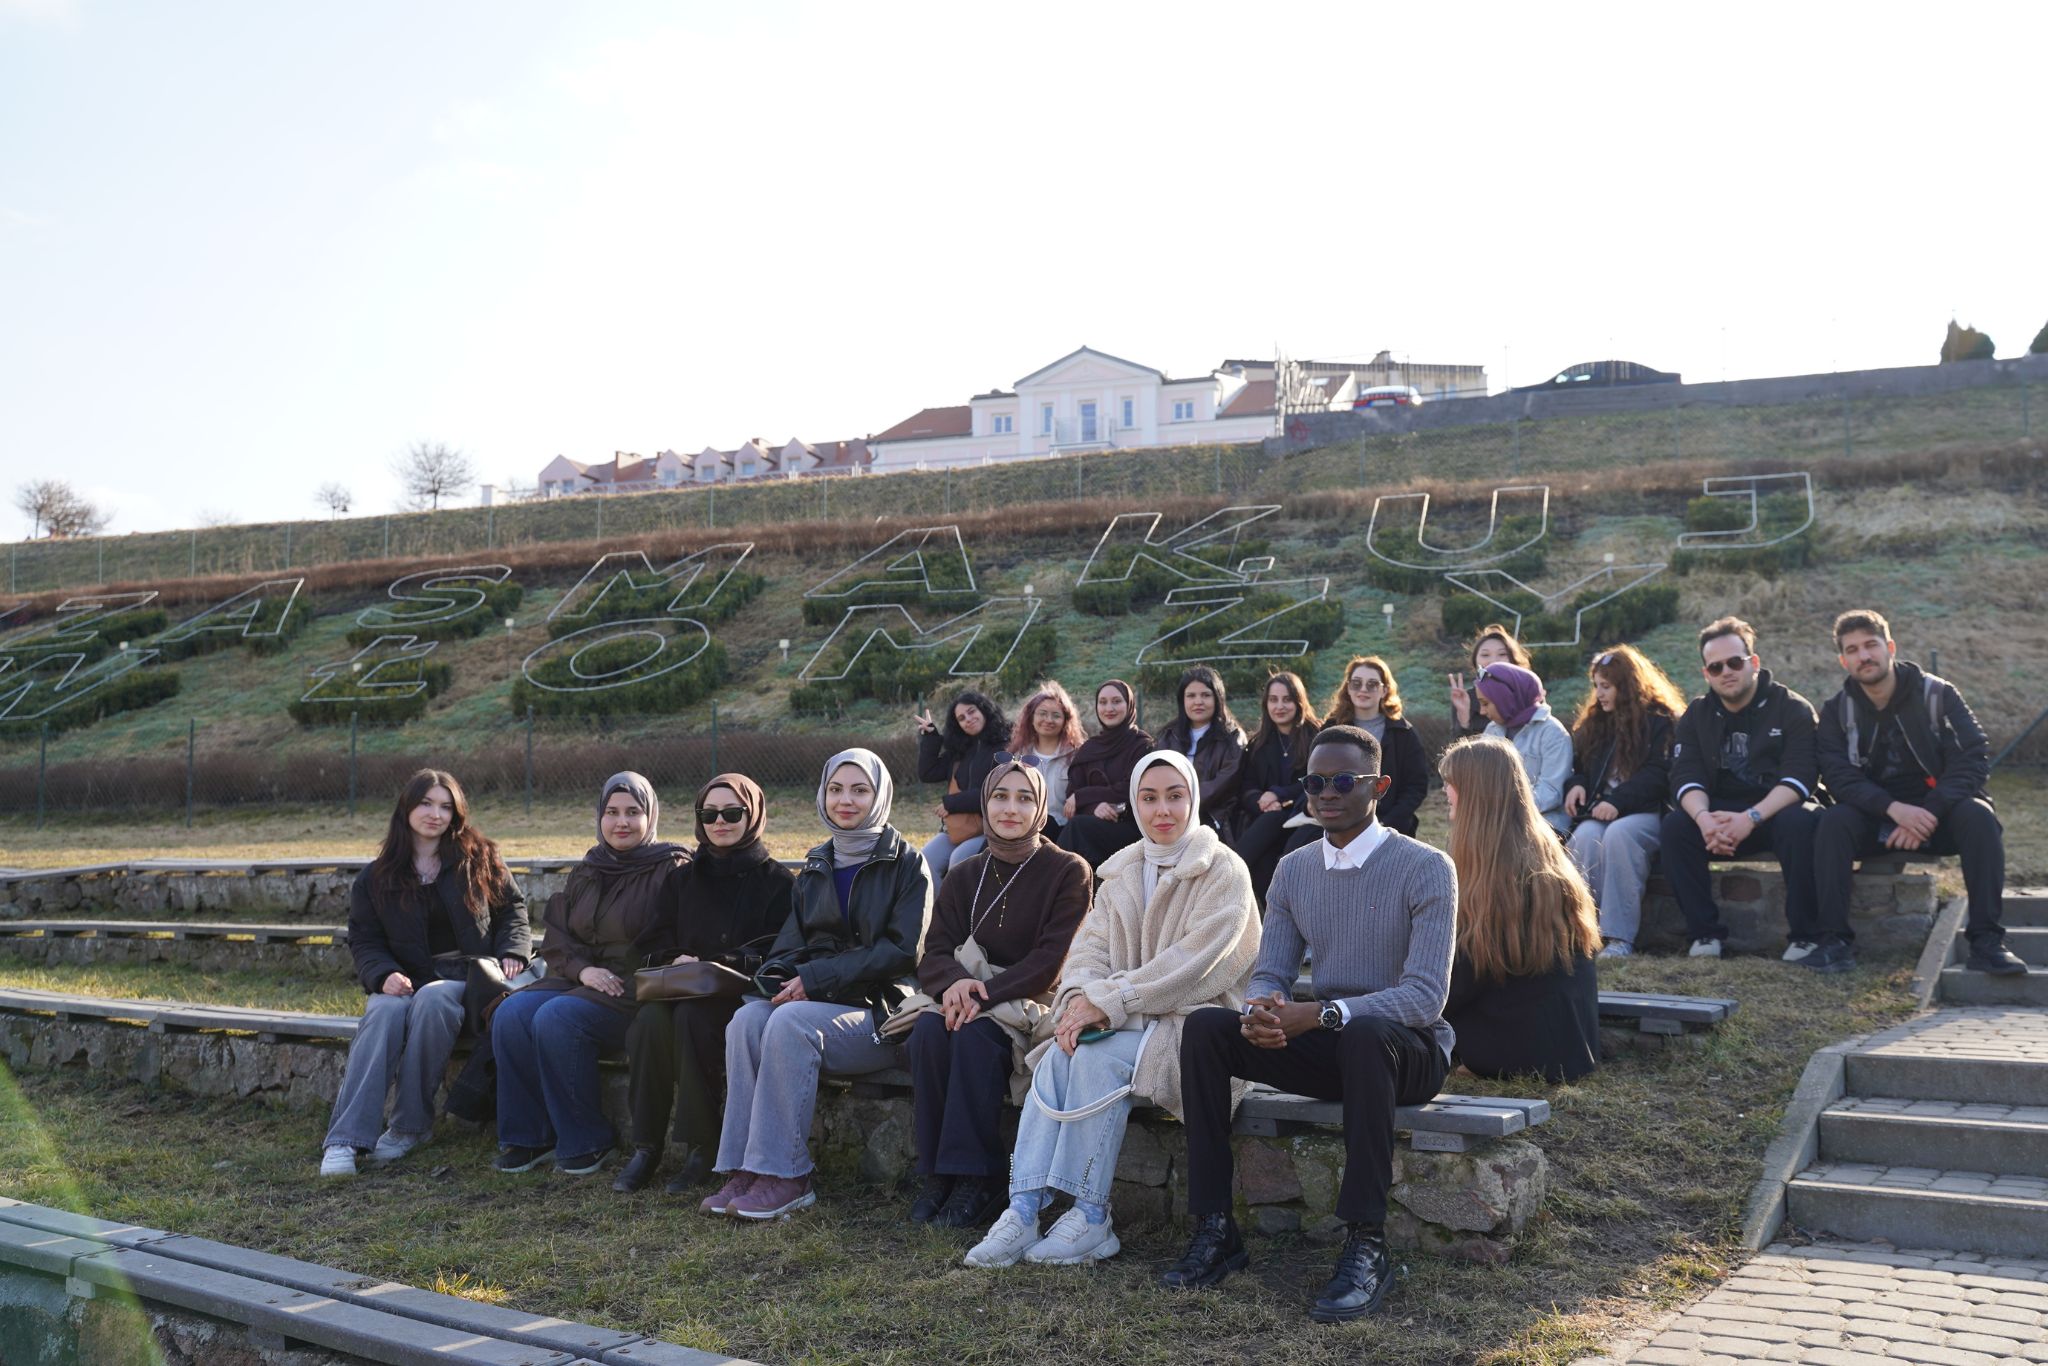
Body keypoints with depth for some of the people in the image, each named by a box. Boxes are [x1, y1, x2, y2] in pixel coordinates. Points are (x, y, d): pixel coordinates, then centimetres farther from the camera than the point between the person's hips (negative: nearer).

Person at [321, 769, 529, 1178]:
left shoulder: (480, 859, 10)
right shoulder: (376, 878, 11)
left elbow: (513, 910, 14)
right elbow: (363, 940, 8)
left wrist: (511, 954, -5)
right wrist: (384, 975, -13)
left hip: (469, 976, -1)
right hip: (407, 979, 1)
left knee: (431, 1000, -36)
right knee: (385, 1012, -34)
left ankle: (412, 1125, -25)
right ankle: (344, 1140, -41)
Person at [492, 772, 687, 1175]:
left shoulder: (671, 869, -3)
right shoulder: (586, 873, 16)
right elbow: (557, 939, 12)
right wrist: (583, 969, -9)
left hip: (637, 992, -6)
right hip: (581, 980, 6)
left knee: (557, 1018, -30)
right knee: (511, 1014, -19)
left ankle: (587, 1142, -14)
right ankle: (528, 1137, -8)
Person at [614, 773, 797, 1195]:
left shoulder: (777, 881, 5)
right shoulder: (685, 878, 19)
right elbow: (653, 942, 14)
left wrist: (711, 965, -15)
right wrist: (676, 959, -9)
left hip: (739, 996, -4)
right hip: (681, 989, 4)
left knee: (690, 1016, -35)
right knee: (650, 1018, -30)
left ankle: (701, 1146, -26)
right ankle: (645, 1146, -23)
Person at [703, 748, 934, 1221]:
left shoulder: (906, 864, 2)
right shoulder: (815, 868, 19)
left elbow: (902, 951, -9)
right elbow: (790, 943, 15)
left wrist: (816, 977, -16)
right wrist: (780, 976, -11)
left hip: (879, 1010, -5)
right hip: (815, 1001, 5)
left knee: (790, 1022, -33)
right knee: (748, 1017, -27)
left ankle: (785, 1177, -28)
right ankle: (743, 1171, -26)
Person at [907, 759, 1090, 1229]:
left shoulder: (1068, 872, -2)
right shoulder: (963, 876, 12)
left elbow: (1052, 960, -12)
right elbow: (935, 952, 3)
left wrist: (987, 992, -24)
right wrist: (954, 982, -21)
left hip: (1035, 1005, -4)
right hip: (970, 999, 4)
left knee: (974, 1036, -34)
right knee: (928, 1031, -28)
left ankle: (977, 1180, -25)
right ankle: (937, 1174, -19)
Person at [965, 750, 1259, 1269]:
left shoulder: (1224, 871, -5)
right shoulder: (1121, 871, 15)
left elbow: (1192, 963, -16)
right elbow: (1090, 945, 7)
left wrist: (1107, 1002, -21)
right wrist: (1079, 998, -17)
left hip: (1193, 1019, -5)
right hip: (1127, 1022, 5)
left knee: (1099, 1057, -31)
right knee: (1057, 1057, -25)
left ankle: (1092, 1220, -23)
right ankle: (1023, 1211, -27)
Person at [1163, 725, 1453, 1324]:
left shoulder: (1425, 868, -10)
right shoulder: (1293, 871, 8)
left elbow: (1427, 995, -20)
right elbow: (1270, 974, 5)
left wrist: (1322, 1013, -32)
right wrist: (1261, 1010, -22)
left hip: (1408, 1049, -5)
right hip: (1325, 1048, 5)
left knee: (1364, 1033, -40)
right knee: (1205, 1028, -17)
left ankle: (1366, 1247, -34)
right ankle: (1215, 1228, -16)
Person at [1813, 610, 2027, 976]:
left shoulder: (1937, 694, -4)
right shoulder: (1837, 711, 0)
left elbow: (1974, 759, -13)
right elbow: (1839, 776, -12)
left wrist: (1928, 815, -25)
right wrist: (1894, 808, -29)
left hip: (1937, 812, -1)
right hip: (1874, 817, 1)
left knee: (1978, 815, -31)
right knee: (1833, 822, -29)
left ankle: (1987, 941, -29)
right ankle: (1833, 942, -31)